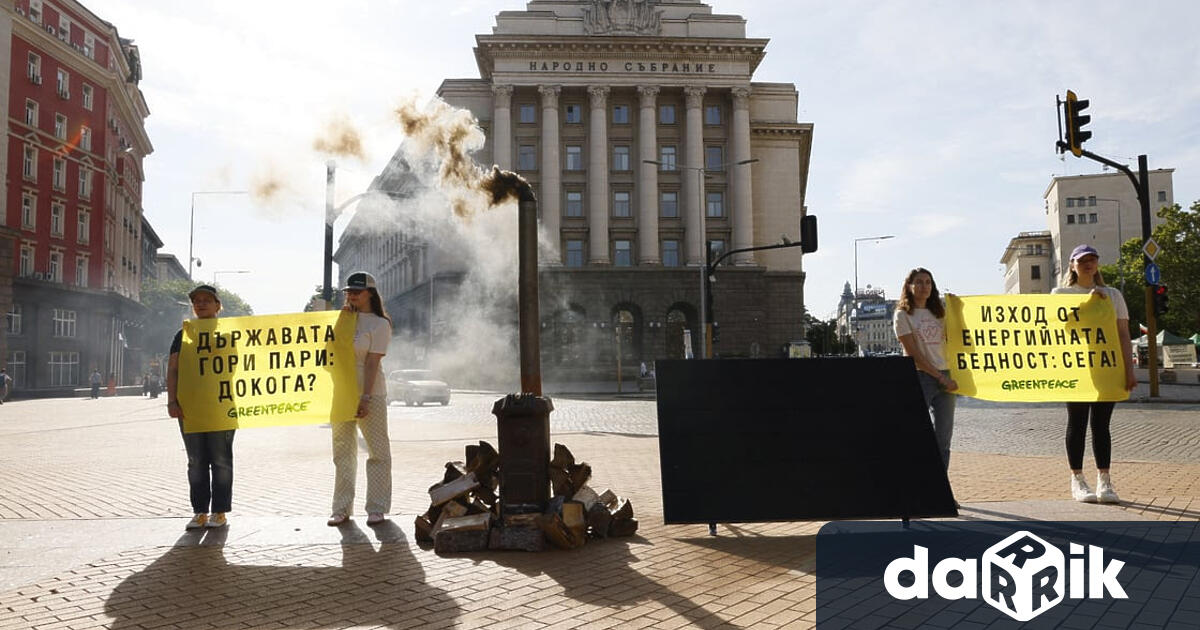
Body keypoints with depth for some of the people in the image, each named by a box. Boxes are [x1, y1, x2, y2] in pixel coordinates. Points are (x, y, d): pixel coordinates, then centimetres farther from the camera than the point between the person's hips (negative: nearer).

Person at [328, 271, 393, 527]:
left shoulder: (379, 324, -6)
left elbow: (373, 362, -14)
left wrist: (365, 398, -20)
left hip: (370, 393, -6)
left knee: (378, 451, 0)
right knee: (343, 451, 10)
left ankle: (376, 509, 7)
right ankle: (341, 508, 17)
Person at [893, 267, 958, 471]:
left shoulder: (938, 312, 17)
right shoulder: (903, 315, -1)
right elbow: (914, 355, -8)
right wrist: (941, 378, -11)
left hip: (944, 378, 6)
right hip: (919, 378, -5)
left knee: (943, 439, 6)